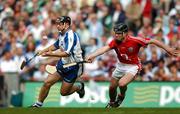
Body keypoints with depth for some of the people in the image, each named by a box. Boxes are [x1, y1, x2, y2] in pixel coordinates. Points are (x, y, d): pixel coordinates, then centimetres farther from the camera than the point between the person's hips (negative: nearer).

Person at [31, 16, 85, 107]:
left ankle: (79, 86, 30)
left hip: (72, 68, -7)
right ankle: (38, 104, 10)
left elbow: (67, 53, -35)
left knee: (64, 92, 2)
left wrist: (51, 54, -40)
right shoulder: (62, 34, 3)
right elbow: (56, 45, 25)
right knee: (47, 83, -4)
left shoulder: (71, 36, -24)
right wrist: (43, 51, 15)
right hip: (62, 64, 7)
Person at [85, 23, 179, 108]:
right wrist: (91, 56, -53)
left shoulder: (135, 41, -27)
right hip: (121, 65, 4)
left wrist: (168, 49, -14)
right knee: (112, 87, 14)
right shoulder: (115, 42, -19)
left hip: (133, 66, -4)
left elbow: (152, 41, -18)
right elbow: (105, 48, -35)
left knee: (122, 84, -27)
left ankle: (122, 95, 9)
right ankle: (111, 103, 46)